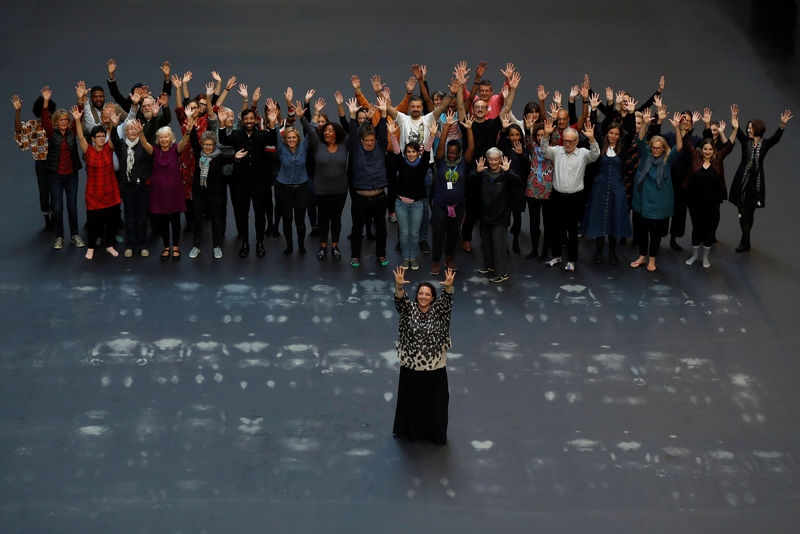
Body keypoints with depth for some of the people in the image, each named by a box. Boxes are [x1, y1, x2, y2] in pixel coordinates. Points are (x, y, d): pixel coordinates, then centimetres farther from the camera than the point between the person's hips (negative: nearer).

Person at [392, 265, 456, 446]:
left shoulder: (438, 311, -6)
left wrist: (448, 287, -47)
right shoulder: (410, 310, -5)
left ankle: (436, 433, 28)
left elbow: (446, 302, -26)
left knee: (435, 402, 10)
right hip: (411, 365, 1)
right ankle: (411, 431, 34)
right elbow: (400, 301, -24)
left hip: (435, 367, 0)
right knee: (411, 400, 15)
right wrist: (399, 286, -46)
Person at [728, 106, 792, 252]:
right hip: (742, 182, 0)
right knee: (743, 212, -3)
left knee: (750, 212, 8)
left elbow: (776, 137, -19)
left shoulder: (765, 144, -2)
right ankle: (745, 242, 6)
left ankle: (744, 241, 21)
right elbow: (737, 132, -16)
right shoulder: (745, 141, 0)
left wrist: (782, 124, -36)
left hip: (756, 182, 0)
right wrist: (735, 118, -33)